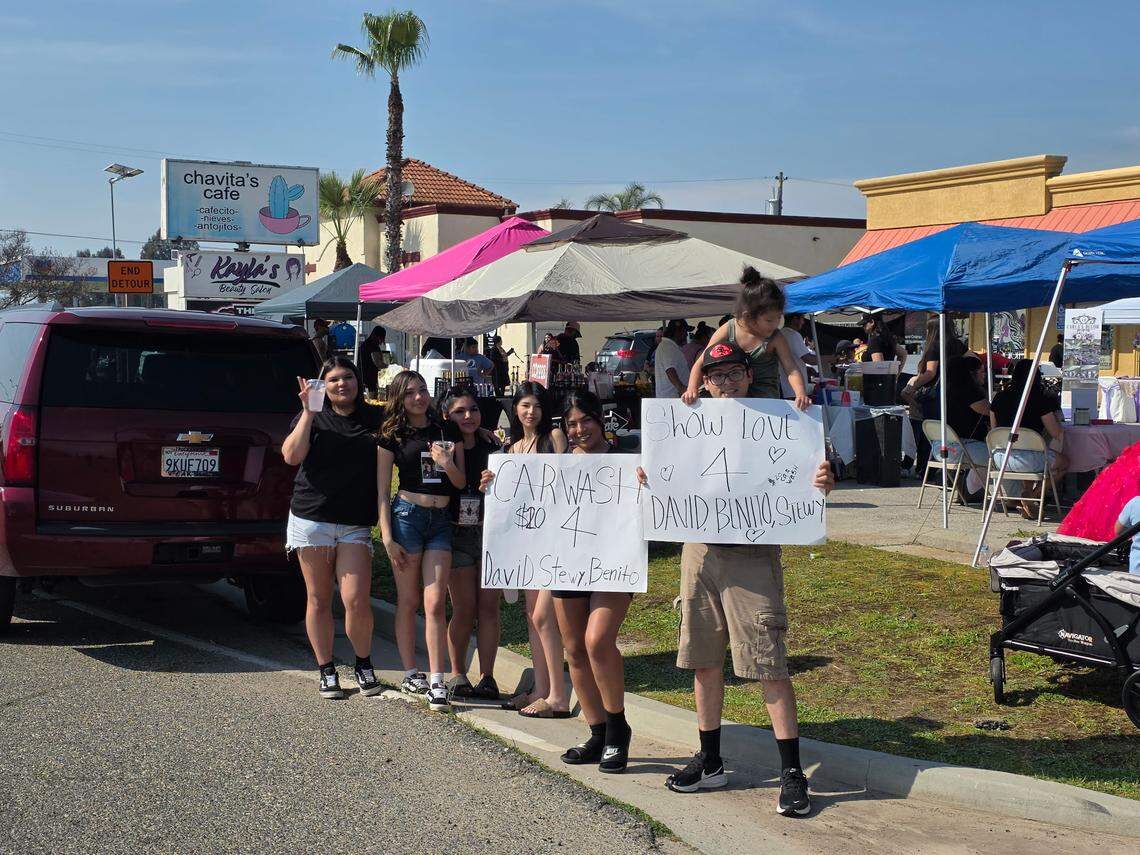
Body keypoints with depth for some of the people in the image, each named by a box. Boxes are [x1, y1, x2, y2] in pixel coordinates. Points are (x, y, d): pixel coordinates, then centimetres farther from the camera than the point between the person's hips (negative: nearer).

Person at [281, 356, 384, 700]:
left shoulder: (375, 418, 10)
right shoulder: (313, 418, 6)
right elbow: (292, 455, -9)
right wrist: (308, 413, -12)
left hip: (356, 525, 0)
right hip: (312, 519, 0)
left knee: (356, 600, -8)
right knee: (319, 599, 5)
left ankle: (364, 664, 14)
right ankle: (326, 670, 17)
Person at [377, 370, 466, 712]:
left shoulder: (448, 430, 10)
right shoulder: (392, 436, 2)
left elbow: (461, 483, 11)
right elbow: (382, 490, 1)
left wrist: (448, 466, -11)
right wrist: (387, 537, -7)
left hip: (441, 520, 2)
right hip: (407, 515, -2)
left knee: (435, 604, -4)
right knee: (408, 601, 3)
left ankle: (436, 683, -6)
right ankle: (410, 674, 14)